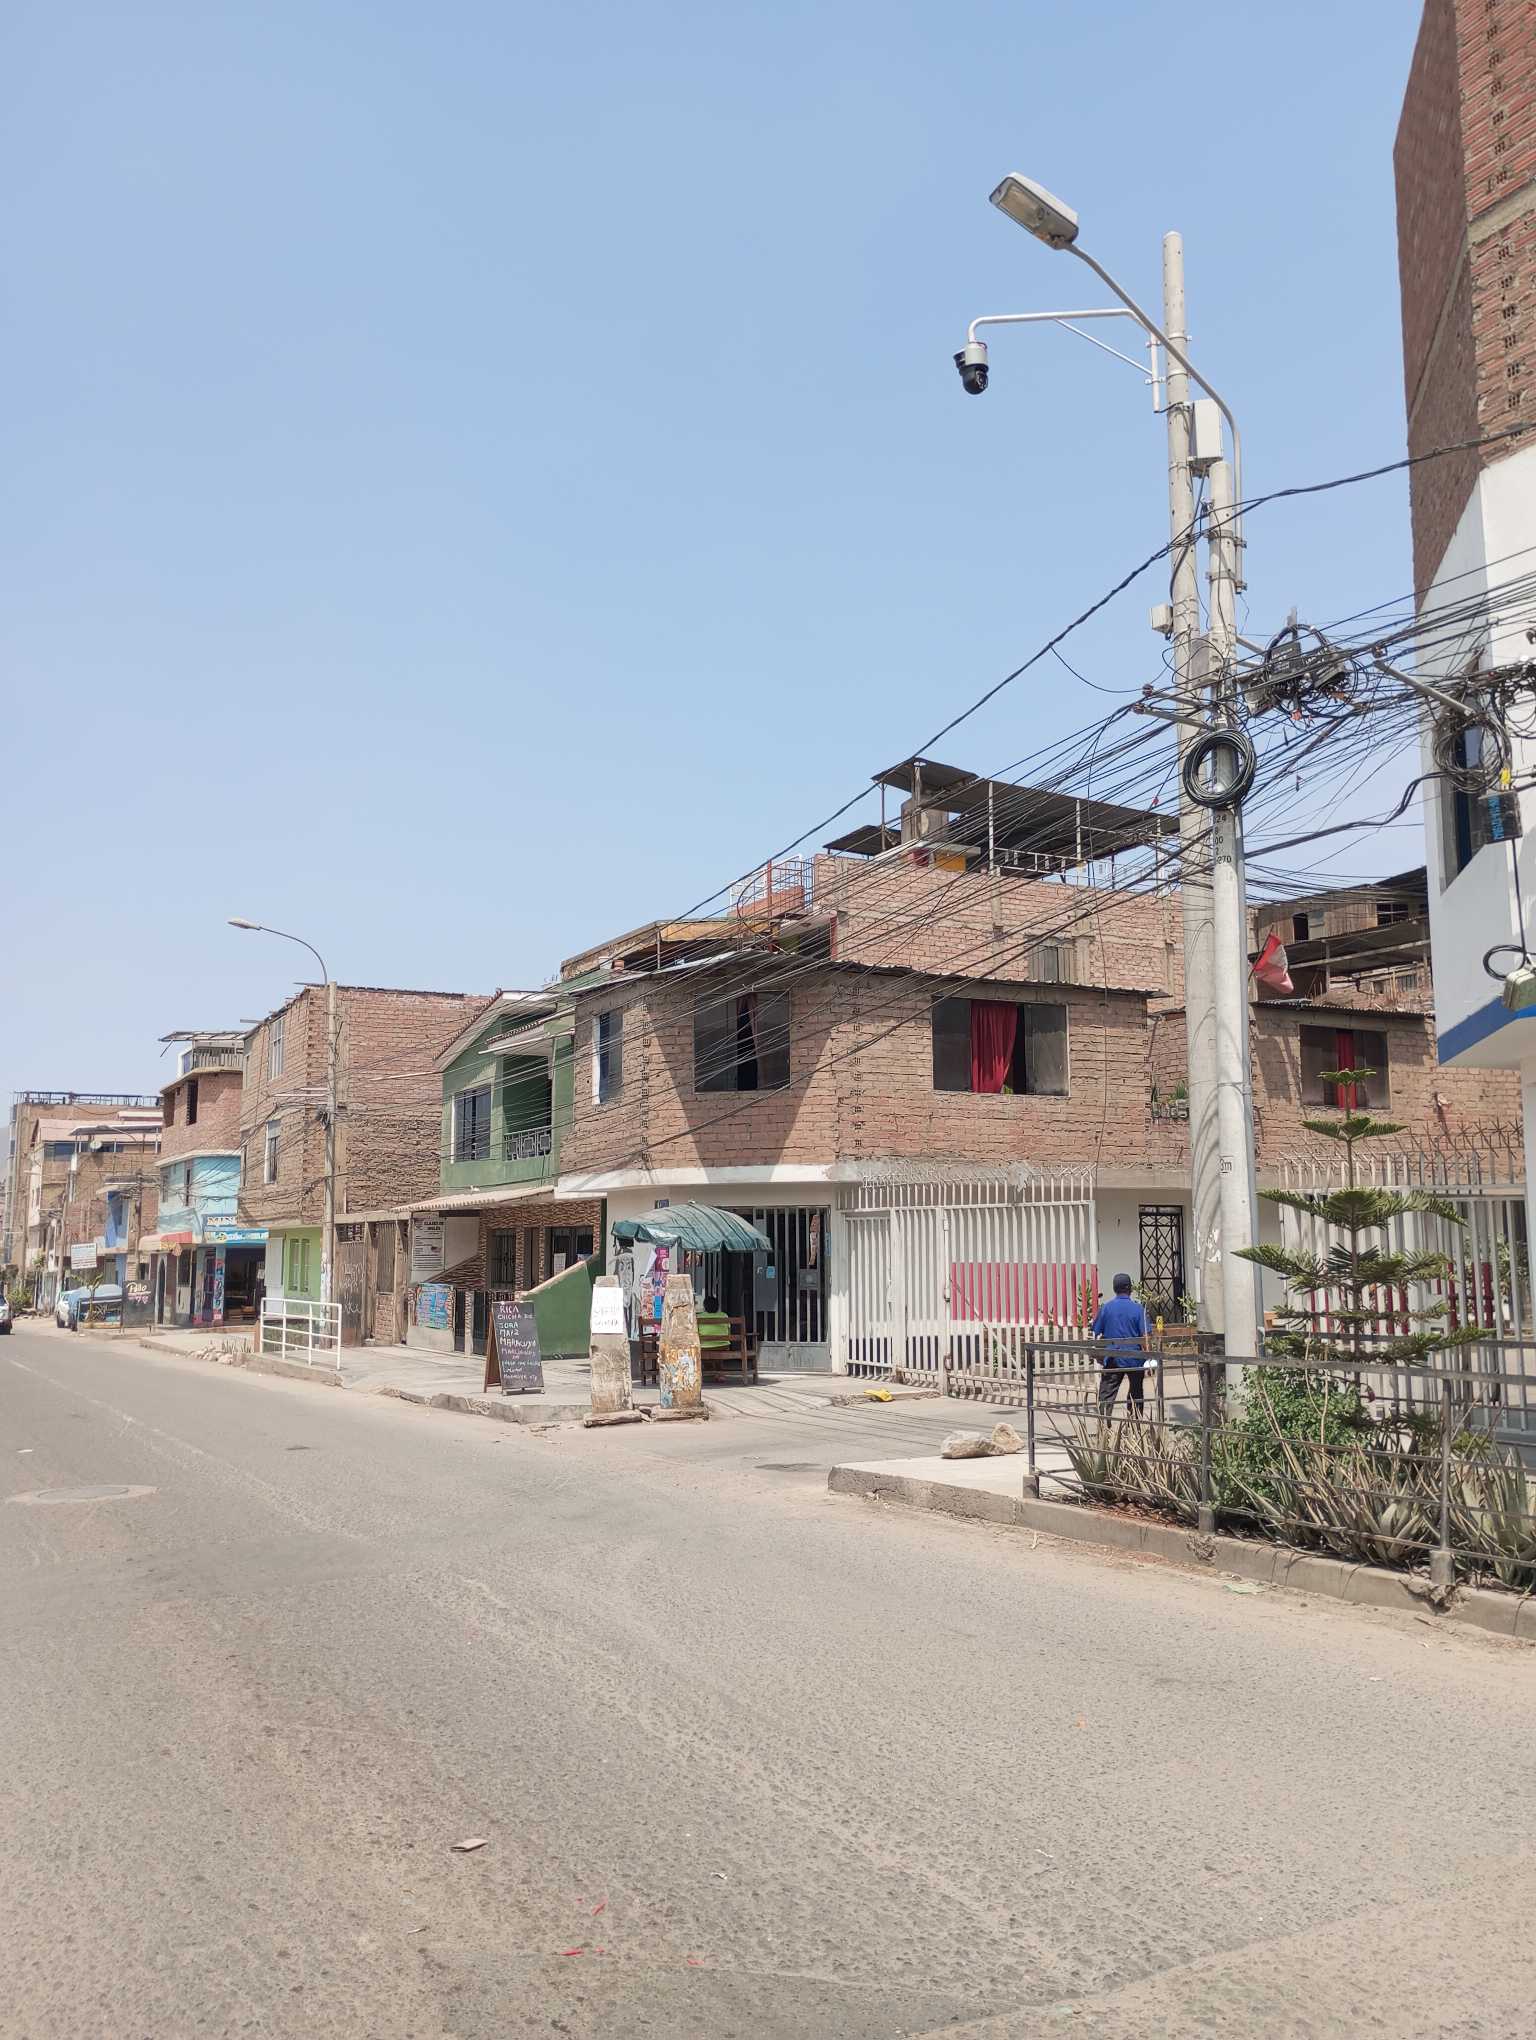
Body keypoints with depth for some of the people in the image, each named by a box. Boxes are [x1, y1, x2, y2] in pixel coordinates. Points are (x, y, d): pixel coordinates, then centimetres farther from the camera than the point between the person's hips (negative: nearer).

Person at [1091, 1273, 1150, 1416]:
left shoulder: (1105, 1307, -1)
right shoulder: (1137, 1308, -5)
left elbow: (1096, 1334, 3)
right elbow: (1144, 1336, -8)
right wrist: (1148, 1358, -1)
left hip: (1112, 1358, 0)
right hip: (1134, 1358, 0)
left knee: (1106, 1396, -2)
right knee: (1136, 1395, 16)